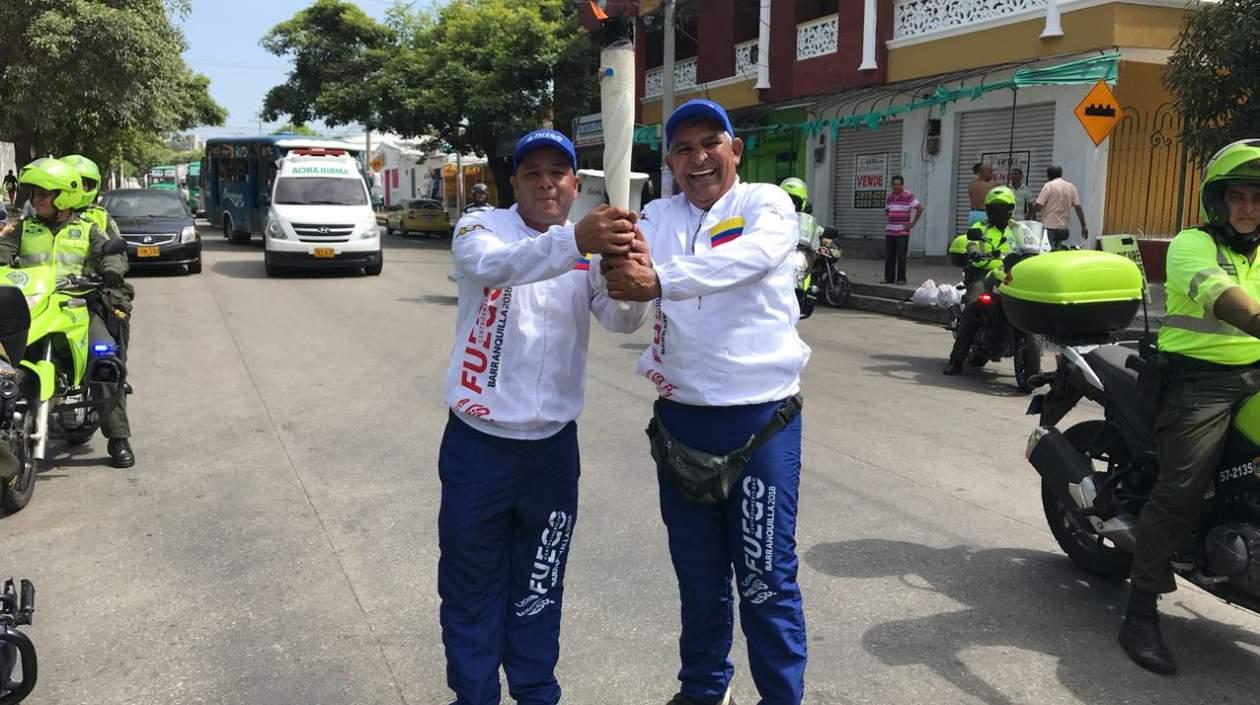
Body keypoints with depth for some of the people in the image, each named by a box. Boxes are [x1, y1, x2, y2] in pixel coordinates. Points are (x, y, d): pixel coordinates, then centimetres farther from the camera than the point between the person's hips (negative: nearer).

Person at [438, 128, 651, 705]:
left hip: (553, 444, 3)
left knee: (539, 586, 15)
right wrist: (575, 241, -48)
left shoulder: (591, 251, 2)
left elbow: (622, 319, -14)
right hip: (478, 441, -2)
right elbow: (495, 266, -31)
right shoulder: (480, 228, -7)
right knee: (472, 585, 9)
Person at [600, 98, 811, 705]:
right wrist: (620, 272, -33)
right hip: (680, 416, 4)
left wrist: (660, 279, -42)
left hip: (760, 416, -4)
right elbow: (628, 312, -9)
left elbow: (746, 258, -27)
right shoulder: (656, 217, 7)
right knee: (697, 571, 17)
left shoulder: (767, 205, -3)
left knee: (765, 576, 3)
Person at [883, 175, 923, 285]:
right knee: (888, 256, 6)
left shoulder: (908, 196, -7)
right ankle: (888, 278, 13)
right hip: (890, 232, 6)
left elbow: (920, 208, -12)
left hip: (903, 232, -6)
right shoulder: (889, 197, 12)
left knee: (901, 256, -3)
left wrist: (913, 223, -10)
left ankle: (901, 279, 2)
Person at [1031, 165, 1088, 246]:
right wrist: (1084, 226, 7)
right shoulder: (1071, 187, 10)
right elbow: (1078, 208, 6)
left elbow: (1038, 206, -12)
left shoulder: (1049, 186, -6)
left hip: (1049, 227, -6)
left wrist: (1032, 213, 9)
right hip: (1063, 228, 6)